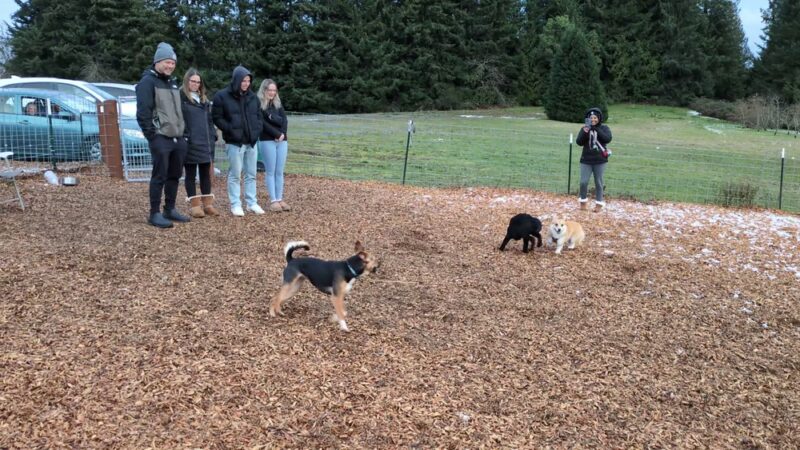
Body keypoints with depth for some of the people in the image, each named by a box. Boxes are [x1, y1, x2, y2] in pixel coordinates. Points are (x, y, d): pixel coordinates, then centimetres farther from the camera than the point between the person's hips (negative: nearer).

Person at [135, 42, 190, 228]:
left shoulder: (172, 82, 19)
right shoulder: (148, 81, -8)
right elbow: (143, 113, -15)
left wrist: (182, 132, 16)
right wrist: (151, 136, -17)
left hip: (177, 138, 8)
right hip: (161, 139, -8)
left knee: (174, 175, 12)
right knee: (159, 176, -5)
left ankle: (170, 209, 23)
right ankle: (155, 214, 2)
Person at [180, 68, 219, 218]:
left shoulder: (203, 99, 18)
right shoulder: (180, 97, -5)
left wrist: (213, 135, 13)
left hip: (205, 142, 7)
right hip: (190, 143, -7)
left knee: (206, 173, 10)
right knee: (190, 174, 2)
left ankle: (208, 204, 16)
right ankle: (195, 205, 6)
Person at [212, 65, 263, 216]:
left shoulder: (252, 97, 10)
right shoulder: (222, 96, -6)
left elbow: (258, 116, 20)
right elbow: (217, 117, -6)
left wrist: (257, 131, 4)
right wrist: (231, 130, -14)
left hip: (251, 142, 5)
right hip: (234, 142, -5)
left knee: (251, 174, 10)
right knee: (235, 175, 0)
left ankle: (252, 203, 18)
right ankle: (235, 205, 7)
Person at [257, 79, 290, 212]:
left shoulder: (278, 104, 15)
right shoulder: (258, 105, -2)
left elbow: (284, 120, 5)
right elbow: (263, 123, -11)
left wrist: (282, 134, -12)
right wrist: (277, 134, -14)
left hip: (282, 141, 5)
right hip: (267, 141, -5)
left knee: (280, 171, 5)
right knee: (271, 171, -3)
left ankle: (280, 199, 9)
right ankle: (273, 201, 0)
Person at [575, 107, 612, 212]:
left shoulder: (604, 128, 0)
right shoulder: (584, 128, 1)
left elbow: (607, 139, -17)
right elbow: (579, 142, -8)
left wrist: (596, 129, -21)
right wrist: (585, 132, -24)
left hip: (600, 160, -1)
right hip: (586, 160, 1)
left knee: (598, 183, 6)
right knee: (583, 182, -3)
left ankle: (599, 203, 18)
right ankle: (583, 201, 18)